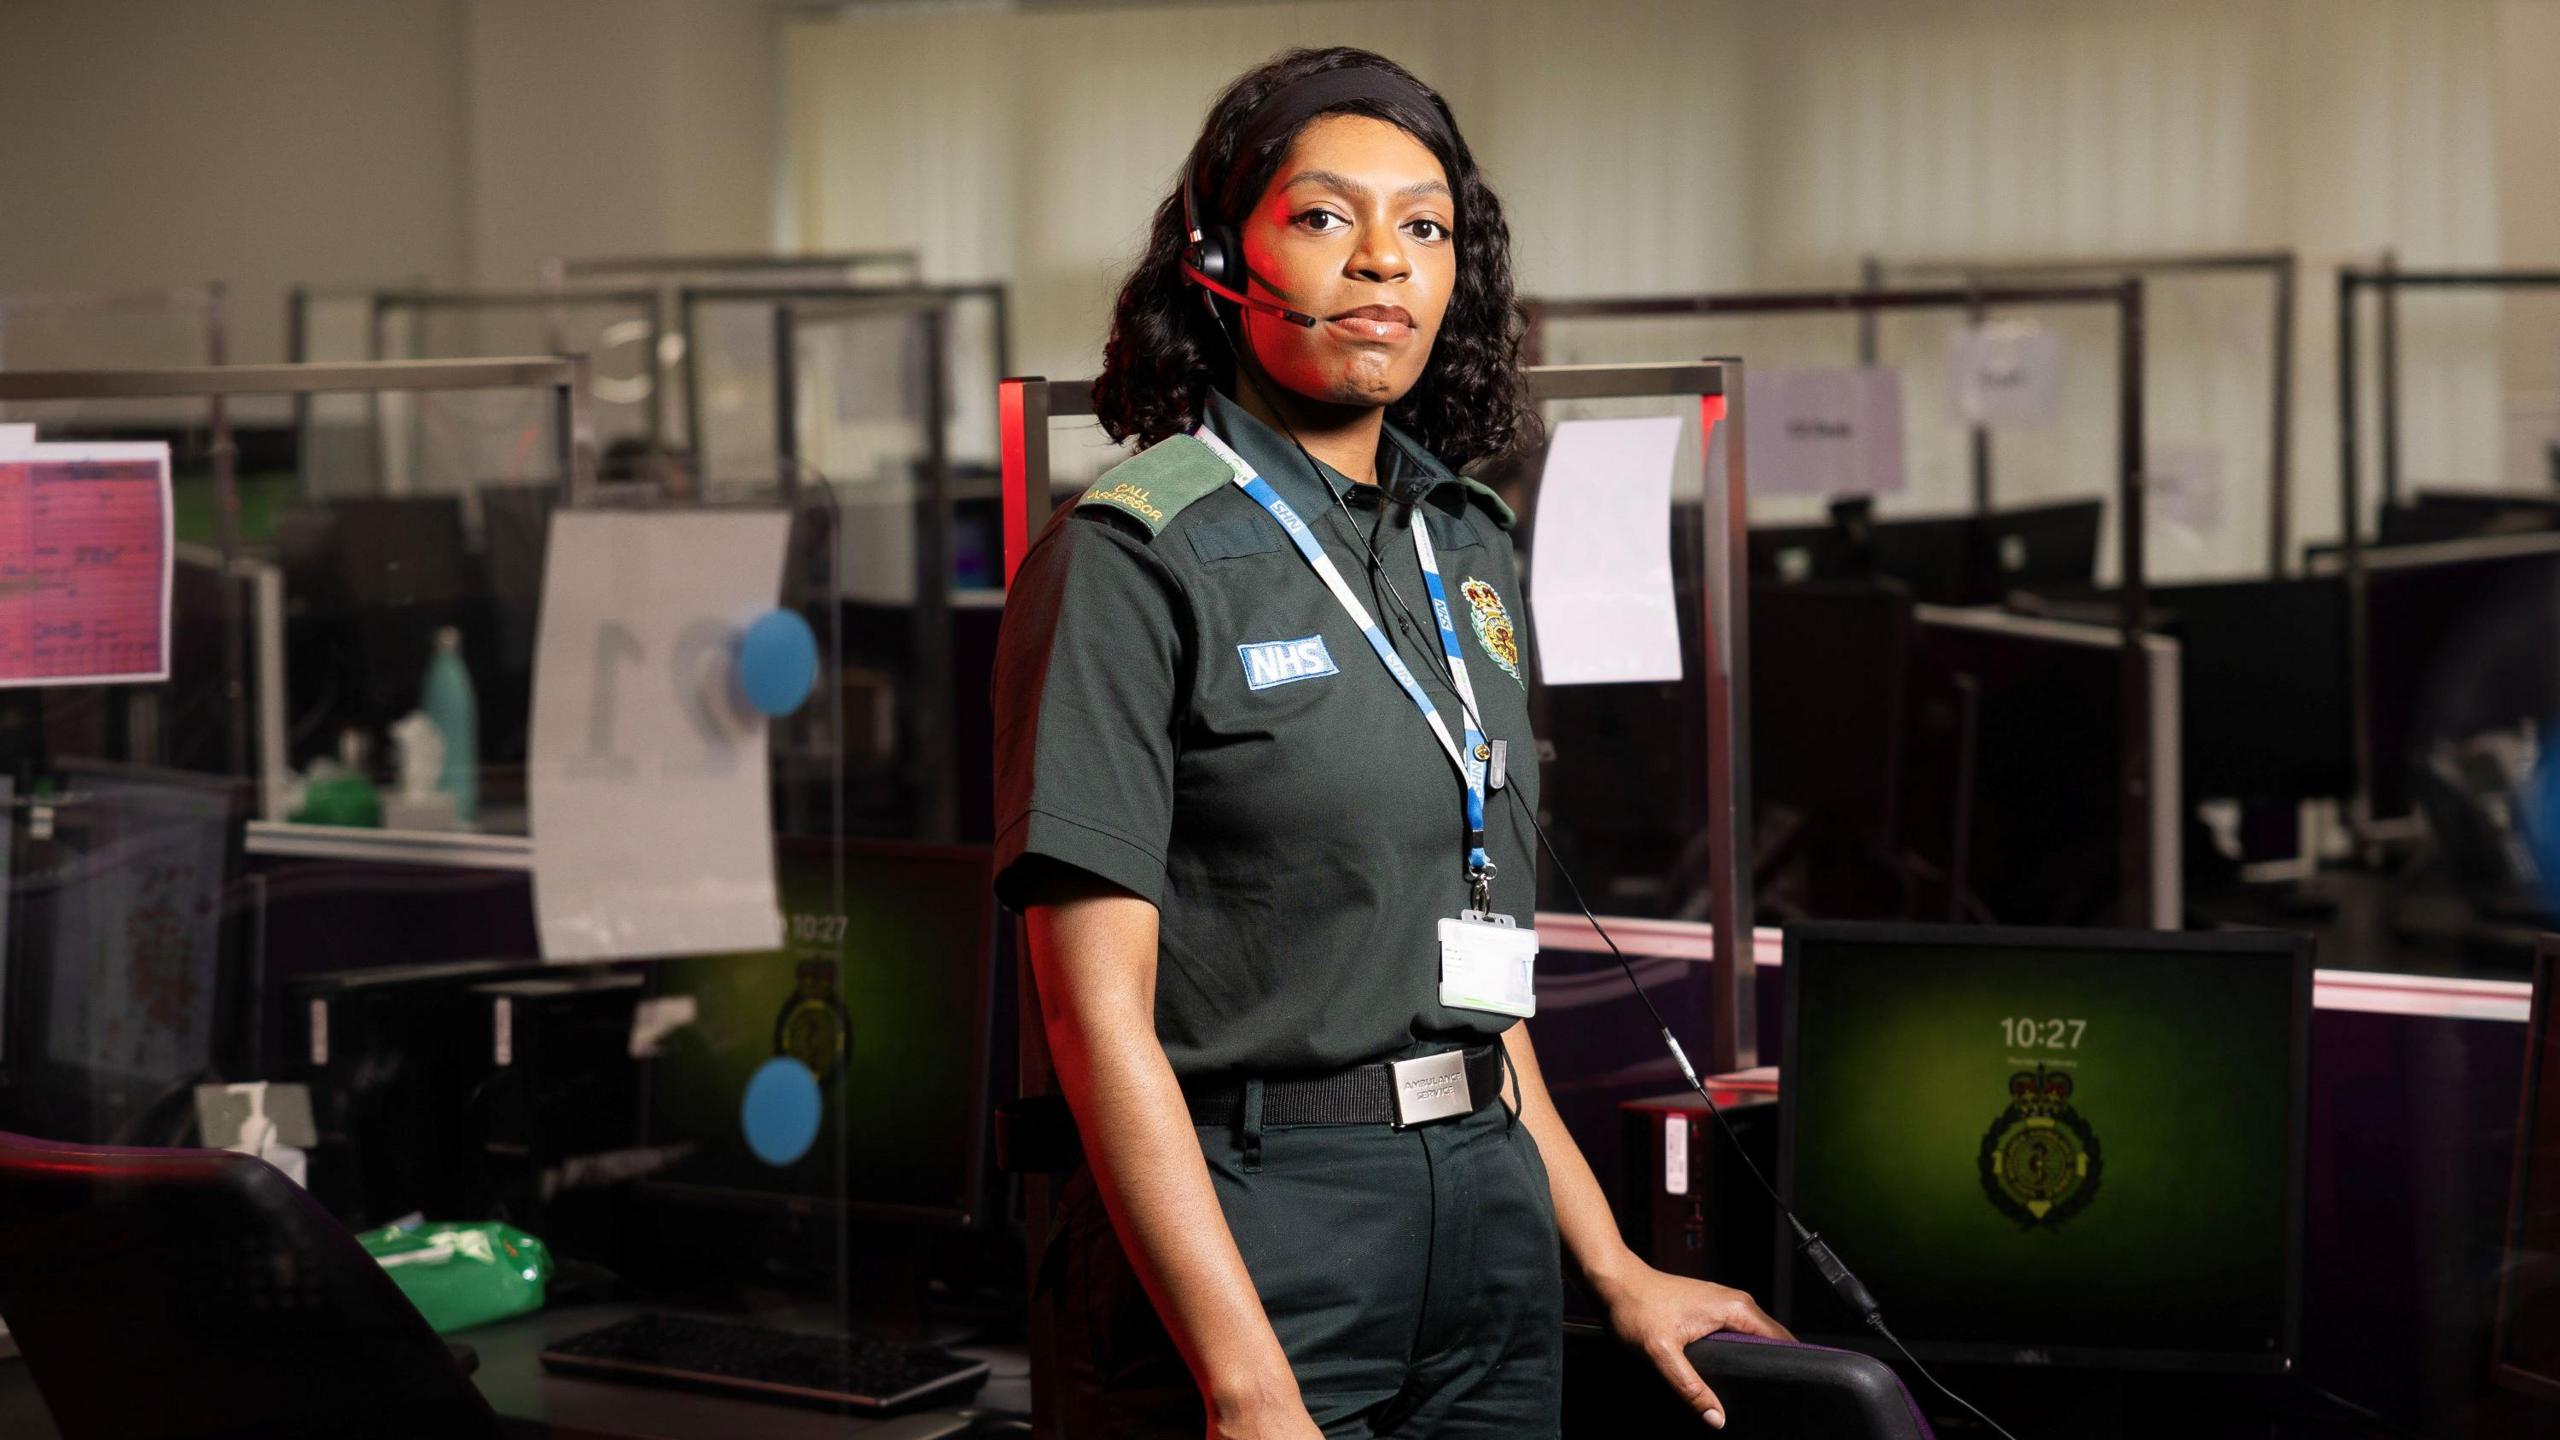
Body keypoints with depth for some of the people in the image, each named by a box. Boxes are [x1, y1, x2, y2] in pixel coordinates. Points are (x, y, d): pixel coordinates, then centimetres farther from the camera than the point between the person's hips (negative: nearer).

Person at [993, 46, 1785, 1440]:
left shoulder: (1469, 547, 11)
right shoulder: (1135, 554, -9)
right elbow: (1098, 1006, -16)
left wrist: (1613, 1269, 15)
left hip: (1488, 1219, 7)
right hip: (1239, 1236, -7)